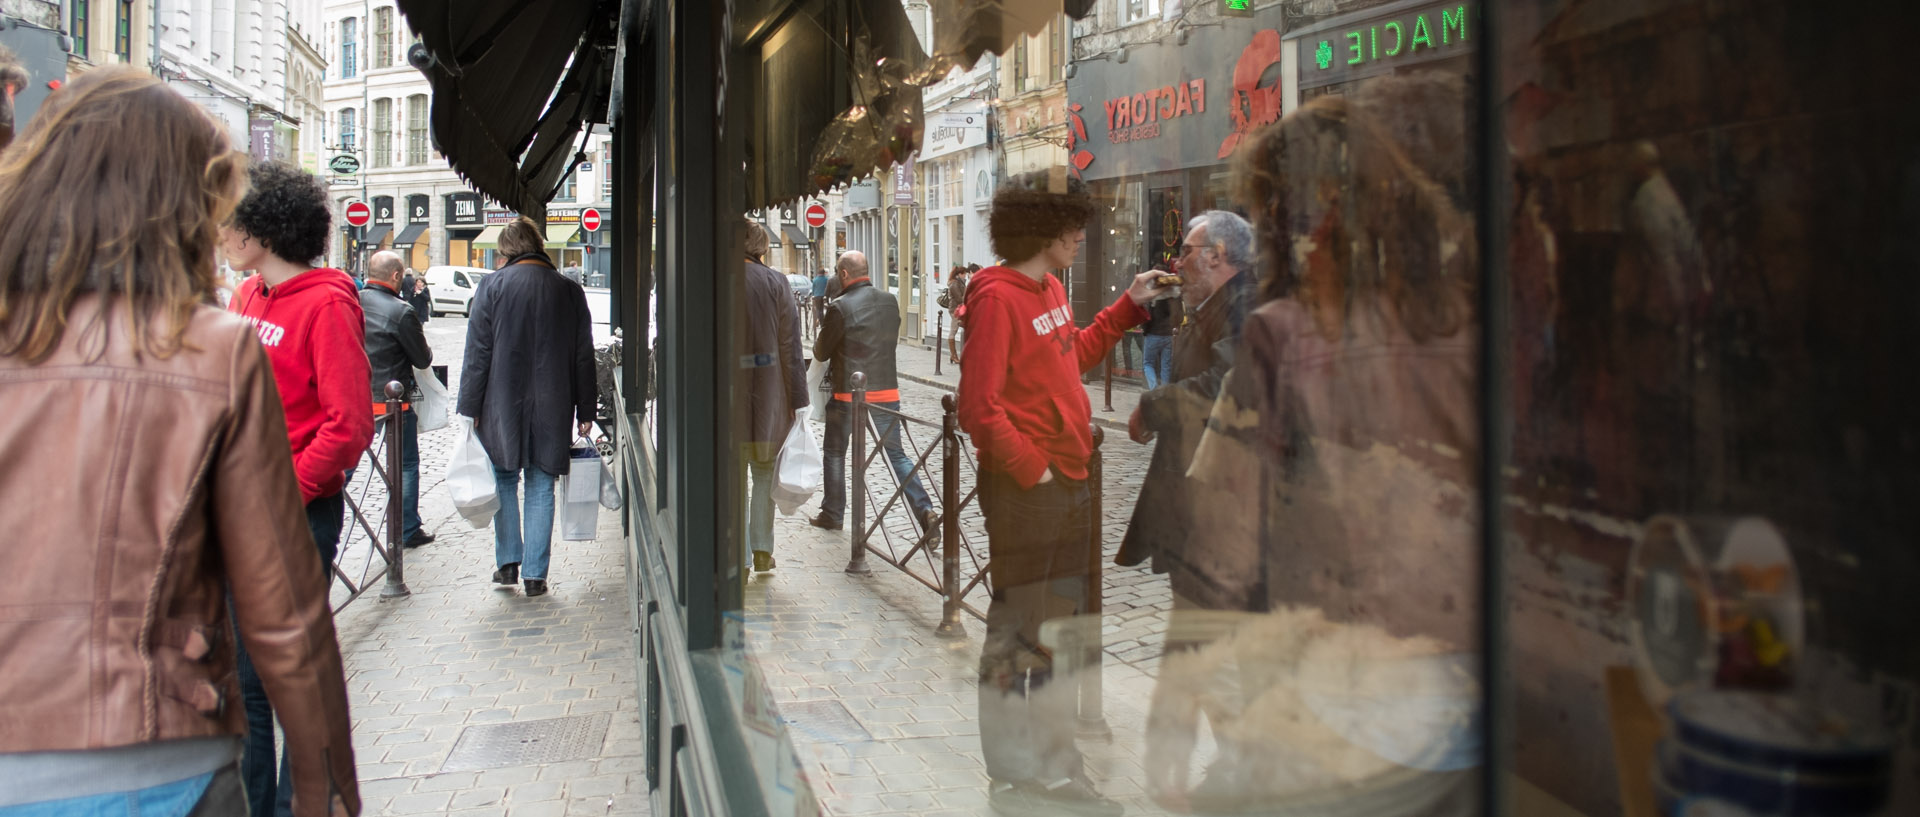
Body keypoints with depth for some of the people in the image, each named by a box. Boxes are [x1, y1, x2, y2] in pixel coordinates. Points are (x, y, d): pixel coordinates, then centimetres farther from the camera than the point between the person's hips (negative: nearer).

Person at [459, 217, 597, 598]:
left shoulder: (493, 285, -3)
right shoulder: (570, 290, 4)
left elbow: (478, 353, -4)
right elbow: (584, 357, 6)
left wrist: (470, 408, 1)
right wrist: (585, 412, 11)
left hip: (503, 405, -1)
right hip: (552, 408, 1)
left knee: (504, 481, 15)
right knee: (541, 488, 6)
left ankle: (508, 562, 16)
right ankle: (535, 574, 5)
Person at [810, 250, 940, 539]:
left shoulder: (841, 307, -13)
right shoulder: (890, 302, 4)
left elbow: (821, 353, -5)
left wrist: (821, 332, 16)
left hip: (848, 394, -4)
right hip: (887, 392, 4)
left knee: (835, 453, 15)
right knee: (896, 455, 9)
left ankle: (832, 514, 23)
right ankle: (925, 511, -5)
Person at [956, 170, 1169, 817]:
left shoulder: (1050, 290, 13)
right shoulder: (998, 297, -15)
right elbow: (979, 405, -20)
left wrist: (1129, 306, 22)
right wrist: (1030, 469, -17)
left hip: (1068, 482, 10)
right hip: (1024, 490, -10)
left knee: (1061, 621, 17)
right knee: (1021, 631, -1)